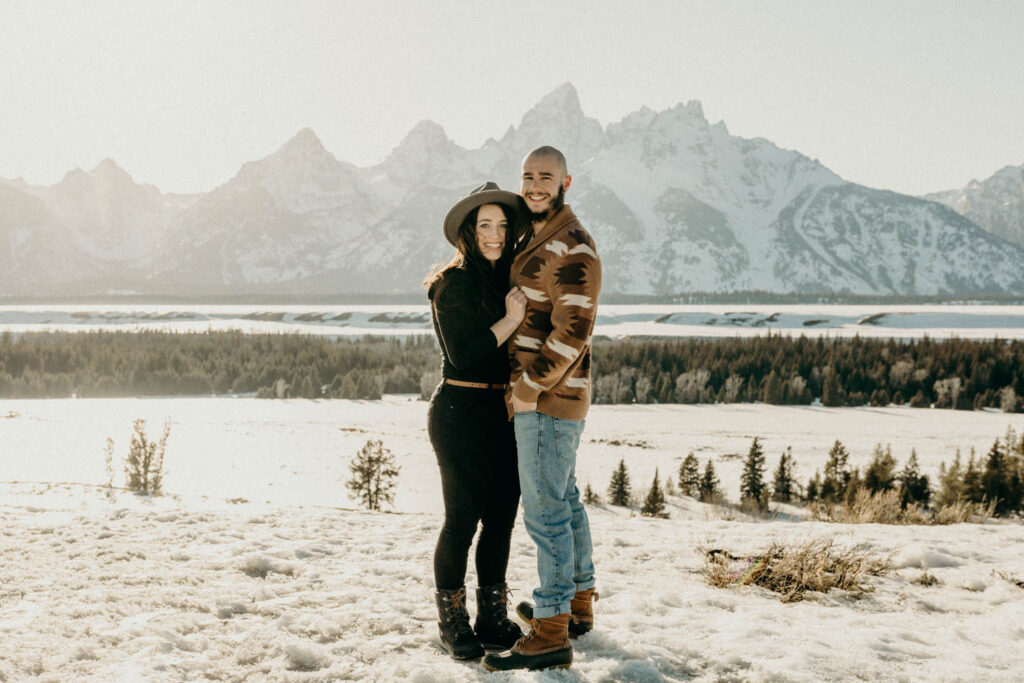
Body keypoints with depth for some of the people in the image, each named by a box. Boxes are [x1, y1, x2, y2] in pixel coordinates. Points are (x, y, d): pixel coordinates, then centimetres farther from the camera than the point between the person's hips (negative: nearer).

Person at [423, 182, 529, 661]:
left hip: (505, 412, 7)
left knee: (501, 519, 9)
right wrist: (510, 320, -13)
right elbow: (464, 354, -16)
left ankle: (493, 619, 20)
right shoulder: (454, 284, -9)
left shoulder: (507, 281, 13)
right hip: (461, 410, -7)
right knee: (462, 520, -2)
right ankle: (452, 622, 12)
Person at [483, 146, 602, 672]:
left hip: (548, 395, -10)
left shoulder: (571, 247, -17)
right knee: (564, 497, 18)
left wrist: (530, 388, -18)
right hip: (539, 391, 11)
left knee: (545, 507, -9)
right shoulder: (534, 240, 15)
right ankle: (578, 602, 31)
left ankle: (551, 633, -6)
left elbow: (573, 329, -23)